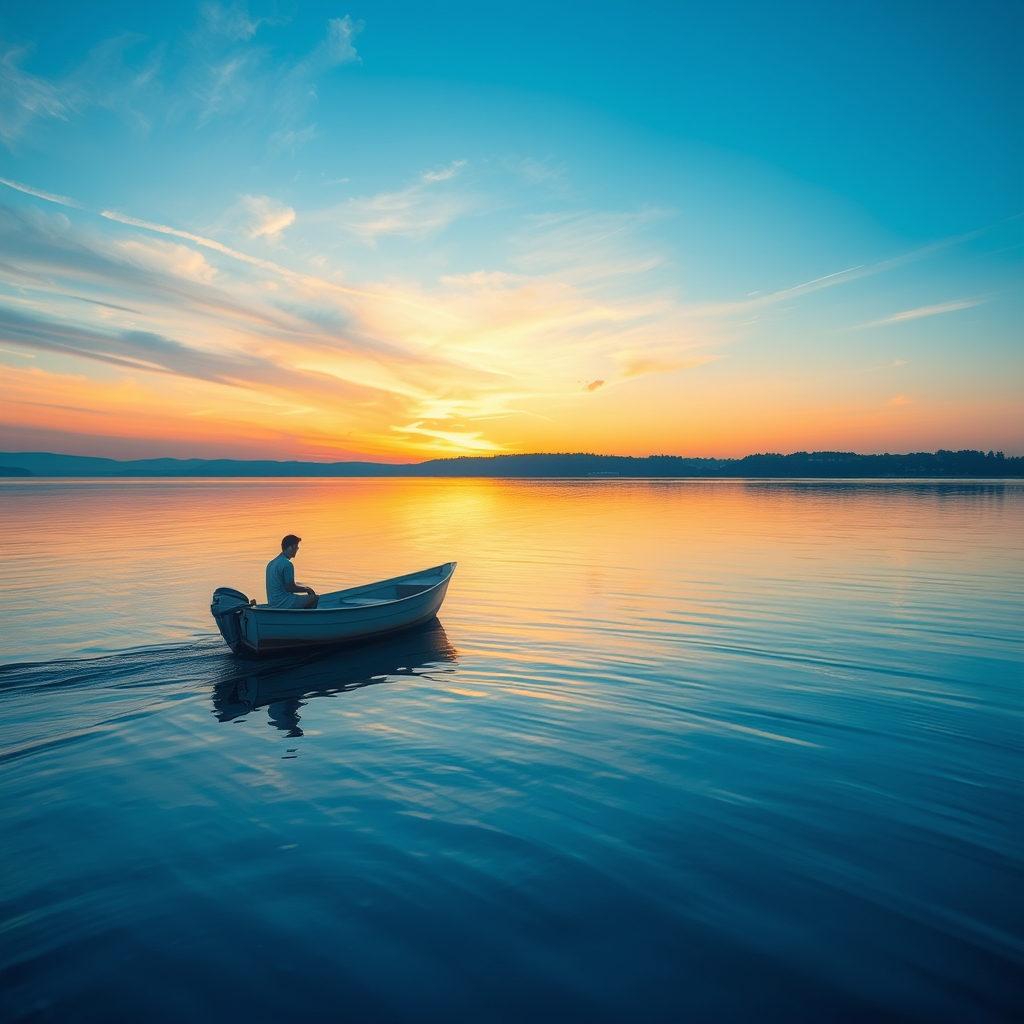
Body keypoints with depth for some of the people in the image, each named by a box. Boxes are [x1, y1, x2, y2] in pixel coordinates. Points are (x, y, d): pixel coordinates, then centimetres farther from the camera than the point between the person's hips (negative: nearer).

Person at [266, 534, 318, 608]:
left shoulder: (272, 562, 12)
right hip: (283, 604, -10)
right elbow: (290, 588, -16)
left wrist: (304, 587, 15)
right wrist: (306, 589, -1)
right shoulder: (287, 564, -17)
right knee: (314, 598, -5)